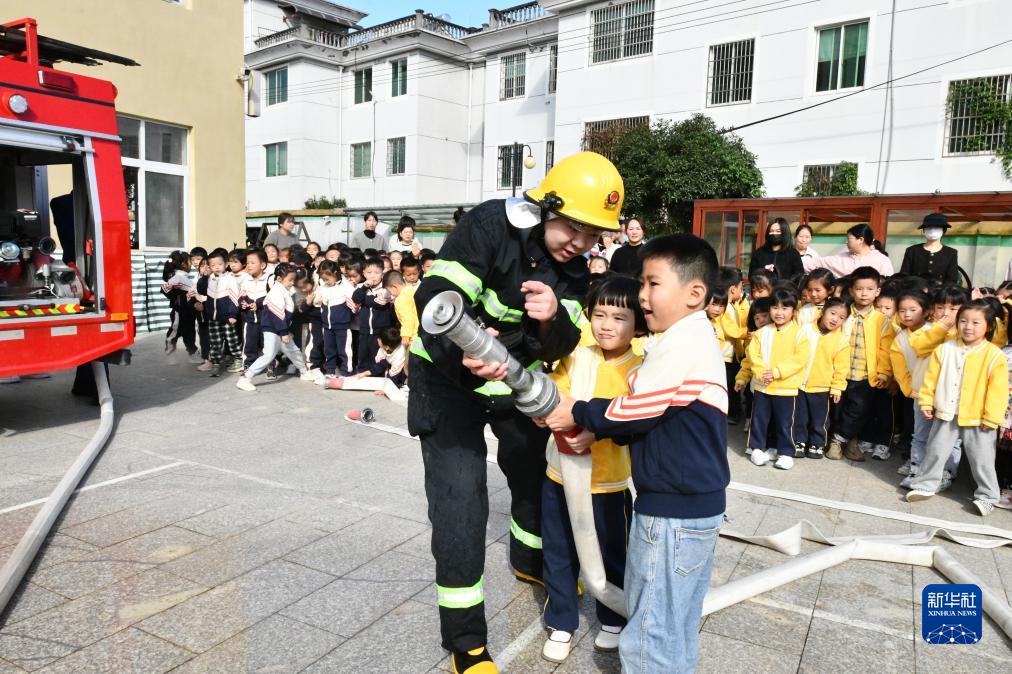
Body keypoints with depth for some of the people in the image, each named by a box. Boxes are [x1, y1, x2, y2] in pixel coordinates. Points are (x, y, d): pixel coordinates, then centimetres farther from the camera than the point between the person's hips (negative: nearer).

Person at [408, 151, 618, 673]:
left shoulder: (573, 268, -5)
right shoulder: (489, 225, -24)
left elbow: (561, 346, -12)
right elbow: (436, 298, -32)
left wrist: (552, 319, -35)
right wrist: (463, 354, -51)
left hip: (512, 380, 6)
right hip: (447, 375, -6)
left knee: (536, 474, 20)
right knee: (460, 500, -12)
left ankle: (531, 562, 51)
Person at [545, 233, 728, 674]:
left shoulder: (680, 341, -20)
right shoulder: (697, 337, 12)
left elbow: (635, 410, -19)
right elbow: (657, 415, 12)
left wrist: (579, 414, -5)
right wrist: (596, 431, 4)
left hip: (672, 510, -10)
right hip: (697, 503, 10)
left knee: (650, 636, 2)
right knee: (678, 627, 22)